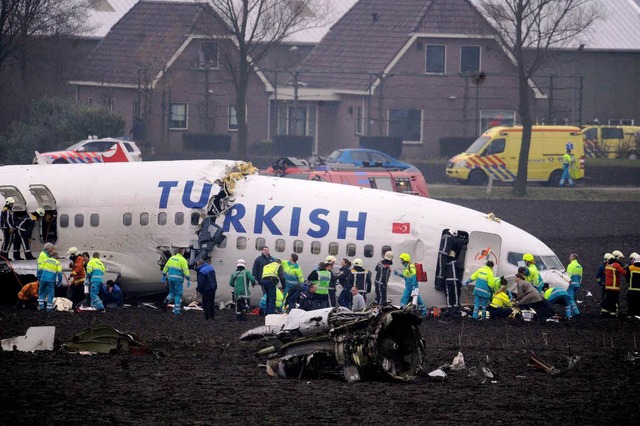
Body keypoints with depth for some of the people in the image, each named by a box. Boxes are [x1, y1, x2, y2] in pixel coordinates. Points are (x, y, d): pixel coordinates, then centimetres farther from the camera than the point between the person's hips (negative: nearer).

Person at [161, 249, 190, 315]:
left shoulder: (171, 258, 9)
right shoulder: (183, 260, -7)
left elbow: (166, 267, 13)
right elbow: (186, 270, -11)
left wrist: (164, 276, 23)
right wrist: (188, 280, -6)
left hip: (170, 277, 5)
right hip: (178, 279, -5)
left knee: (172, 292, 20)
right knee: (178, 294, 4)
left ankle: (168, 300, -10)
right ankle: (177, 310, 2)